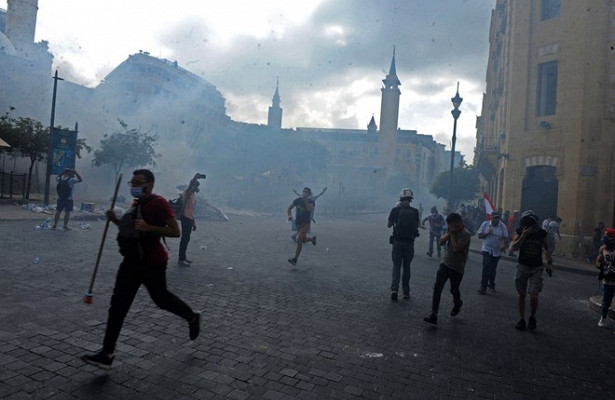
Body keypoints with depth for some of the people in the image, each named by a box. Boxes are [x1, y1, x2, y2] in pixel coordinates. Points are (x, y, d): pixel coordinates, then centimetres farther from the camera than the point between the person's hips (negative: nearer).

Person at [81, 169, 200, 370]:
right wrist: (116, 221, 6)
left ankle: (192, 317, 38)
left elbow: (175, 231, -21)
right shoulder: (136, 203, 11)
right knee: (118, 304, 4)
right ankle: (107, 354, 10)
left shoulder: (159, 203, -16)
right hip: (132, 261, 8)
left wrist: (148, 227, -30)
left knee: (161, 298, 10)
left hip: (153, 263, -8)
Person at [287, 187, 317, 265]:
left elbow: (309, 209, -32)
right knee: (304, 240, 17)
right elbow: (289, 208, 2)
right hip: (298, 223, 4)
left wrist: (306, 200, -26)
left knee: (299, 240, -16)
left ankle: (295, 259, -11)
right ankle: (312, 239, 51)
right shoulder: (297, 200, -3)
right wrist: (290, 215, -16)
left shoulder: (311, 202, -11)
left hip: (306, 224, -4)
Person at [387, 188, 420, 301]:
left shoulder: (395, 210, -8)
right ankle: (406, 292, 18)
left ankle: (394, 289, -13)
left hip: (397, 242, -1)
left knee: (396, 266, 5)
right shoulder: (414, 211, -3)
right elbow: (417, 226, 10)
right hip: (409, 243, 2)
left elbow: (388, 225, 2)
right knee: (406, 267, 13)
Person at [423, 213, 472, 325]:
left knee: (454, 290, 14)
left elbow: (456, 248, -27)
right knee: (437, 287, -8)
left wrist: (452, 234, -19)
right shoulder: (451, 231, 6)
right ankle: (433, 315, -9)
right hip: (445, 264, 5)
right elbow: (441, 242, 0)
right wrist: (449, 233, -12)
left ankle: (457, 304, 49)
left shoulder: (465, 234, -17)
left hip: (457, 268, -5)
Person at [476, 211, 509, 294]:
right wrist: (487, 233, -19)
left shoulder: (502, 226, -2)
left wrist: (504, 245, -23)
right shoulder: (485, 224, -3)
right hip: (487, 250, -1)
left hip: (497, 251, 1)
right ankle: (483, 286, -8)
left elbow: (506, 238, -4)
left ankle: (491, 285, 32)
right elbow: (479, 235, -1)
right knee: (486, 267, -14)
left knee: (493, 269, 13)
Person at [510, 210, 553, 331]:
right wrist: (523, 236, -25)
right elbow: (513, 247, -17)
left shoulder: (541, 233, -5)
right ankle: (522, 319, 22)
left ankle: (532, 318, 19)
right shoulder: (520, 231, -7)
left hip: (536, 268, 0)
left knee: (533, 296, -7)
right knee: (522, 295, 7)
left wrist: (549, 263, 3)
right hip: (522, 266, 0)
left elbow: (546, 248, 10)